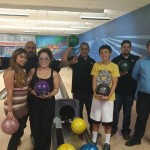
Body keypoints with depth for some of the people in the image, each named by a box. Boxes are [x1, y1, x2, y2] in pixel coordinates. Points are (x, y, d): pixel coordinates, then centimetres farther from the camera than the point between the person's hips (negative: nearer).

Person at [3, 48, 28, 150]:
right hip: (14, 109, -8)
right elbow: (10, 92, -21)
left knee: (21, 130, 23)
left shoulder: (23, 71, 7)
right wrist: (10, 111, -21)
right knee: (17, 133, 4)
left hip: (24, 107, 8)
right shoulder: (10, 72, -18)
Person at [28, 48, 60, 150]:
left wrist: (50, 94, -22)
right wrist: (33, 92, -20)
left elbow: (56, 89, -3)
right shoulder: (32, 71, -2)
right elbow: (28, 86, 0)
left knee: (46, 128, 8)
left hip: (48, 104, -1)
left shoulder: (54, 74, -4)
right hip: (34, 103, 1)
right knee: (35, 128, 10)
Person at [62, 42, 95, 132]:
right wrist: (70, 48, -22)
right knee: (78, 112, 13)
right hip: (78, 92, -1)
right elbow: (63, 60, -21)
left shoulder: (92, 62, 5)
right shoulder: (75, 60, -2)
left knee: (91, 111, 14)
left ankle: (93, 129, 32)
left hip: (90, 92, 2)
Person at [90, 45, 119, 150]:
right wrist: (95, 93, -16)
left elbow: (114, 83, -7)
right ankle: (94, 140, 29)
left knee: (107, 122, 6)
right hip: (97, 97, 2)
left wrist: (108, 96, -18)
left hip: (108, 98, -2)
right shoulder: (96, 65, 1)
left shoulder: (114, 66, -5)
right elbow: (94, 81, -1)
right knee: (96, 120, 12)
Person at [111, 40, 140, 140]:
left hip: (130, 90, 1)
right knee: (115, 111, 8)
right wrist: (119, 74, -18)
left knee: (127, 112, 11)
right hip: (118, 90, 0)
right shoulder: (115, 60, 1)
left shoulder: (136, 59, 2)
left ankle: (126, 131, 27)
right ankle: (113, 128, 27)